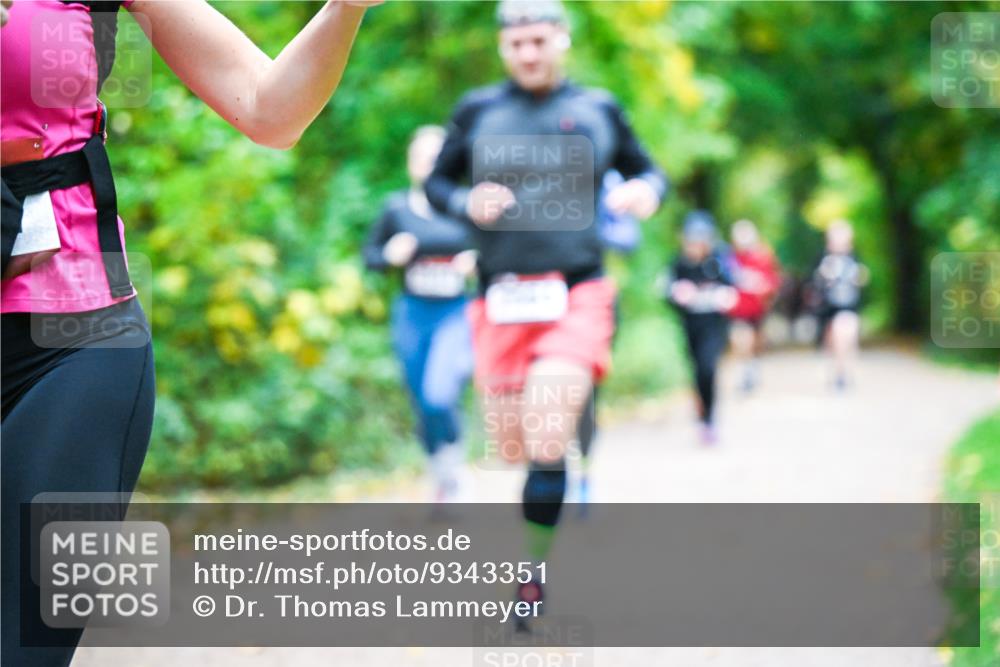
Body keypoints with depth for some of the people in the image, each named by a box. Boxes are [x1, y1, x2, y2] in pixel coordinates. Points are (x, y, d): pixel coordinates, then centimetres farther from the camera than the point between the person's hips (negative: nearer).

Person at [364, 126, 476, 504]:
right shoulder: (397, 208, 1)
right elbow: (370, 255, 12)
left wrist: (478, 261, -15)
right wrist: (390, 256, -9)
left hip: (457, 315, -3)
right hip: (412, 316, 3)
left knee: (440, 396, -21)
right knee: (424, 405, 9)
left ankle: (452, 466, 8)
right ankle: (442, 484, 30)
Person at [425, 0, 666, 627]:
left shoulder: (597, 108, 7)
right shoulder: (478, 110, 7)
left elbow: (646, 171, 18)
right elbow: (436, 183, 15)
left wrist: (647, 191, -6)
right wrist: (467, 203, -7)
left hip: (577, 297, -2)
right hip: (502, 299, 2)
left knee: (546, 444, -18)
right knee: (513, 449, 5)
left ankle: (532, 577, -4)